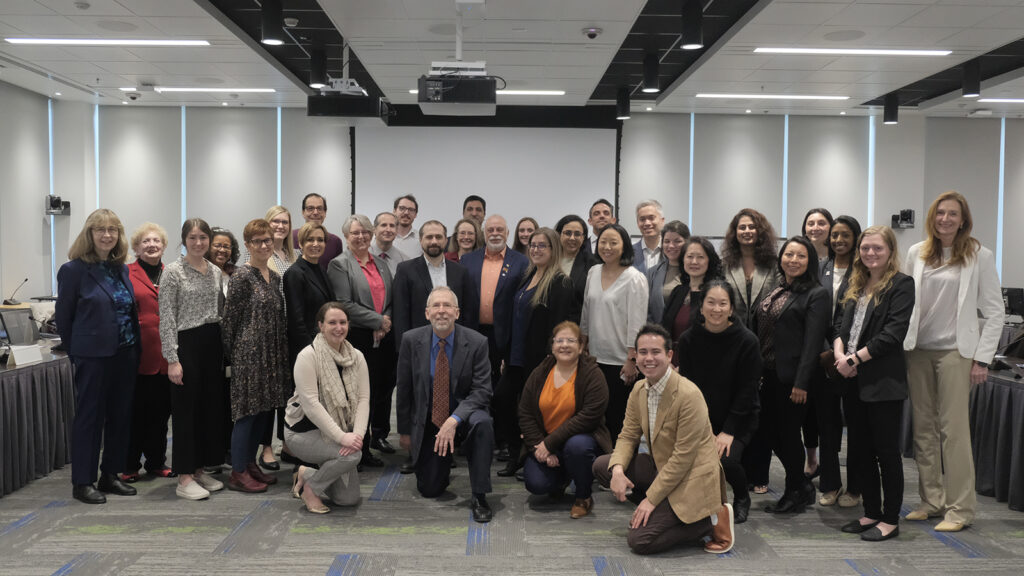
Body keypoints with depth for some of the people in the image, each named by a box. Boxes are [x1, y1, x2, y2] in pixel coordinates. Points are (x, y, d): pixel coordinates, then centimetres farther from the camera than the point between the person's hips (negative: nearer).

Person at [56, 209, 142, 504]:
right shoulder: (74, 270, -7)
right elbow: (63, 316, -3)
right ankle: (83, 483, 12)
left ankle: (110, 475, 24)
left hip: (125, 355, 6)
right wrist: (77, 352, 1)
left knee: (120, 416, 11)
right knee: (89, 416, 2)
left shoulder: (122, 269, 10)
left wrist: (135, 346, 8)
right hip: (94, 356, -6)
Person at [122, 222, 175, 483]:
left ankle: (156, 462, 24)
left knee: (161, 410, 11)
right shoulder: (126, 274, -2)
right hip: (139, 355, -4)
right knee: (135, 410, 4)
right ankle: (129, 466, 16)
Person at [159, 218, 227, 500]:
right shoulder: (173, 271, -8)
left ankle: (200, 470, 21)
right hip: (187, 344, -6)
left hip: (213, 344, 6)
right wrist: (172, 359, -15)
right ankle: (184, 478, 6)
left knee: (211, 405, 9)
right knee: (186, 408, -2)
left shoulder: (216, 272, 11)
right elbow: (167, 318, -11)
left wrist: (224, 347, 13)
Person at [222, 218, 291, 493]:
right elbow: (230, 317, -9)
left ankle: (250, 463, 24)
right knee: (247, 411, -3)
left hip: (273, 354, 8)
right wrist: (231, 354, -7)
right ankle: (238, 473, 5)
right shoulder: (242, 277, -9)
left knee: (265, 409, 11)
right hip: (249, 353, -7)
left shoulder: (275, 277, 13)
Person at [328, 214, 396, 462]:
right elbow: (345, 304, -12)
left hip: (384, 337, 6)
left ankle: (379, 435, 30)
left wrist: (387, 321, -3)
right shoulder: (339, 264, -3)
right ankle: (361, 449, 6)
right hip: (358, 338, -6)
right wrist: (378, 320, -12)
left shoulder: (381, 264, 16)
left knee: (384, 388, 12)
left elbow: (391, 298, 16)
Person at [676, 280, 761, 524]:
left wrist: (728, 431, -14)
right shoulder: (688, 340, -4)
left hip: (738, 421, -2)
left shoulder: (747, 341, -11)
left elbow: (747, 392, -9)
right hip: (700, 419, 2)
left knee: (726, 460, -26)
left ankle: (742, 497, 10)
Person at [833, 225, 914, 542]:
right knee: (860, 450, 13)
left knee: (886, 450, 1)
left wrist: (855, 358, -14)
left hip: (884, 381, -7)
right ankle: (871, 513, 24)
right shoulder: (857, 286, 16)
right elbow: (842, 328, 13)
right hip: (854, 381, 7)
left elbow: (893, 334, -15)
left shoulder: (901, 284, -6)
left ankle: (890, 519, 12)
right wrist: (840, 355, -6)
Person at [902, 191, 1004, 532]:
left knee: (954, 428, -4)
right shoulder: (916, 254, 9)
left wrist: (981, 358, -7)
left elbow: (994, 311, -1)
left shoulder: (979, 256, -1)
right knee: (923, 427, 7)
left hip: (955, 351, -4)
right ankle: (932, 501, 17)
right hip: (918, 350, 4)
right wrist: (900, 343, 0)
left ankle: (960, 509, 5)